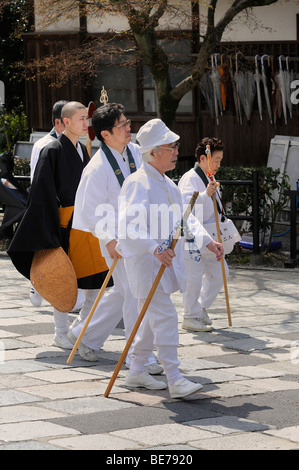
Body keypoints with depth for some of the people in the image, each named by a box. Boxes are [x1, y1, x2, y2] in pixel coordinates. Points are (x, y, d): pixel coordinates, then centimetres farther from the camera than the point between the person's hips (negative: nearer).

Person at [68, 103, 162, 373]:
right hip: (116, 238, -8)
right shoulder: (98, 168, -20)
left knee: (122, 293, 17)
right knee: (134, 295, -8)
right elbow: (89, 210, -17)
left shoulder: (135, 151, 3)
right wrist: (109, 240, -23)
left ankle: (85, 336, 34)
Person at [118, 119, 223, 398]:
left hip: (165, 260, 10)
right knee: (164, 315, -13)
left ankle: (136, 372, 27)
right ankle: (175, 380, -13)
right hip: (144, 261, -10)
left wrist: (208, 241, 11)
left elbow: (183, 221, 23)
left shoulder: (167, 184, 15)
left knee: (152, 317, 16)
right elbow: (128, 226, -28)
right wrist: (155, 248, -39)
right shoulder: (139, 184, -17)